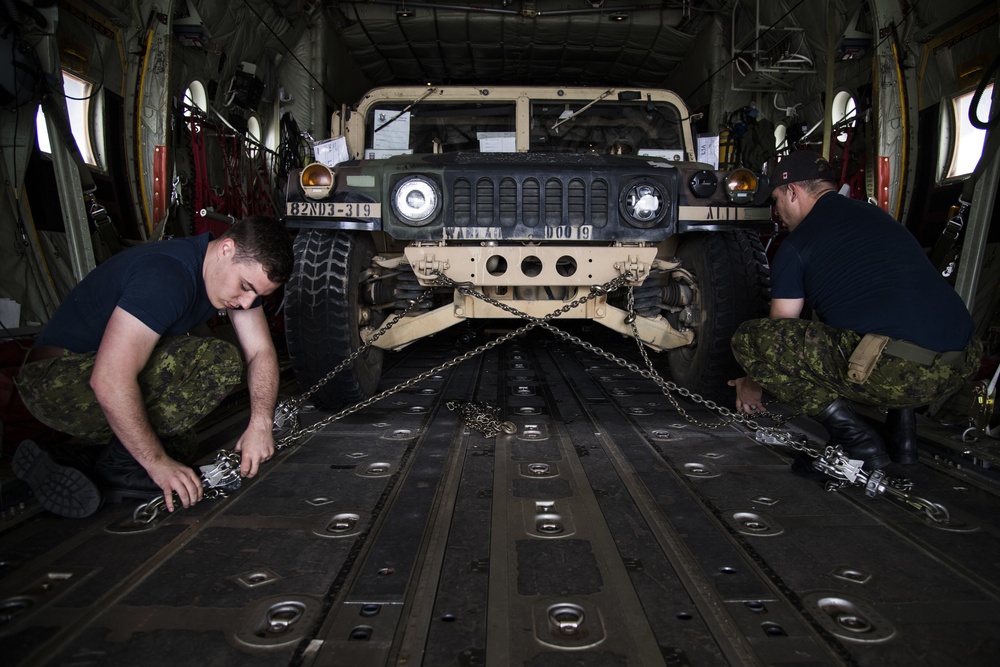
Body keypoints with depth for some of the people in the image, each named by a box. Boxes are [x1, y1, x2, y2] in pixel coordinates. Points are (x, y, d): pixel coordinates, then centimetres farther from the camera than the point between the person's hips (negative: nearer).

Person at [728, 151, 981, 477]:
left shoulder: (795, 245, 3)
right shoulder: (875, 214, 24)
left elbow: (780, 329, 13)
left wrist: (754, 383, 31)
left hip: (894, 372, -8)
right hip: (963, 366, 8)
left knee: (748, 339, -4)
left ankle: (854, 439, -4)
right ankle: (901, 423, 20)